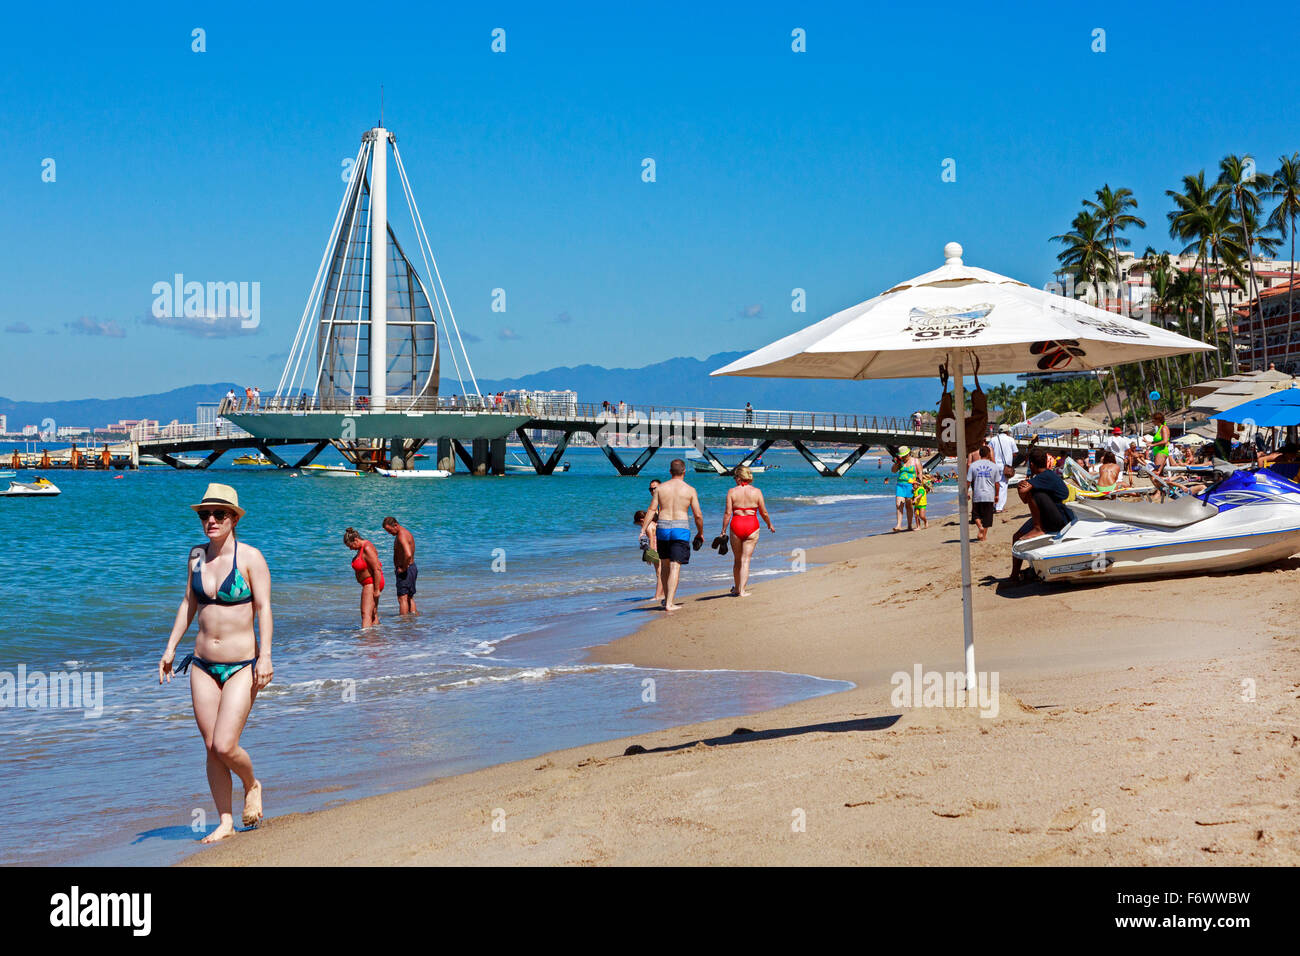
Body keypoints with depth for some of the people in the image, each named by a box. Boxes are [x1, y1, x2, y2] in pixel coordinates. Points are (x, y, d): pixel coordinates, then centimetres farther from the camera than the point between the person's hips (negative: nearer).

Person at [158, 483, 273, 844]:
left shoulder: (250, 557, -9)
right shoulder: (197, 554, 7)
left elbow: (263, 609, -12)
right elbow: (189, 604, 16)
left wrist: (265, 656, -19)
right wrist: (170, 648, 13)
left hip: (241, 666, -5)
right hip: (203, 665, 5)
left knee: (225, 746, -13)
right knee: (210, 748, 4)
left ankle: (252, 785, 18)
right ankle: (225, 823, 14)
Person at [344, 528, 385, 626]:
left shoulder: (367, 549, -21)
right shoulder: (361, 547, 11)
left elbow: (377, 569, -24)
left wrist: (376, 590, -23)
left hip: (372, 584, -11)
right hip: (369, 585, 11)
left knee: (366, 614, -18)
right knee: (373, 614, 15)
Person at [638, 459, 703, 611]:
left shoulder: (660, 488, 5)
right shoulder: (690, 490, 1)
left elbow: (651, 510, -1)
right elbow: (698, 515, 1)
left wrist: (643, 530, 0)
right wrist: (700, 533, 15)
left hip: (662, 528, 3)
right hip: (681, 529, -2)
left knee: (664, 565, 18)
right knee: (675, 567, -4)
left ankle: (666, 598, 27)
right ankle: (669, 603, -10)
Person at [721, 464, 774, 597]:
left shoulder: (732, 492, -1)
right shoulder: (756, 492, 0)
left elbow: (727, 513, -5)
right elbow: (764, 513, 2)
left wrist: (723, 531, 0)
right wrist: (770, 525, 20)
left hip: (736, 526, 1)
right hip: (752, 526, -1)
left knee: (737, 559, 15)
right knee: (746, 560, 2)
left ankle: (737, 588, 28)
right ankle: (742, 590, -4)